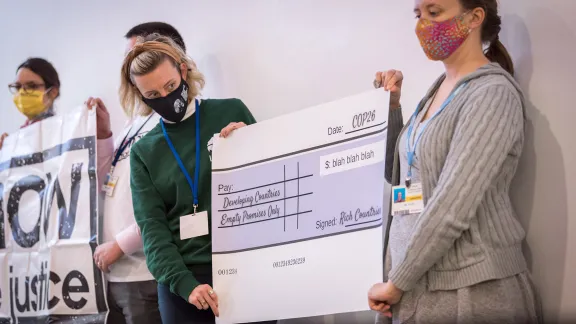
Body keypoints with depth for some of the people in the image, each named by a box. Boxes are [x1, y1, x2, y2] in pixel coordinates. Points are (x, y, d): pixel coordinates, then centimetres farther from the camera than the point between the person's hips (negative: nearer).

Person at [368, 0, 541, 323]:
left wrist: (396, 283, -15)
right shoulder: (438, 90, 11)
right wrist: (391, 104, 9)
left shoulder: (493, 94, -15)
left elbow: (452, 209, -23)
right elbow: (400, 175, 21)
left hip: (474, 295, -8)